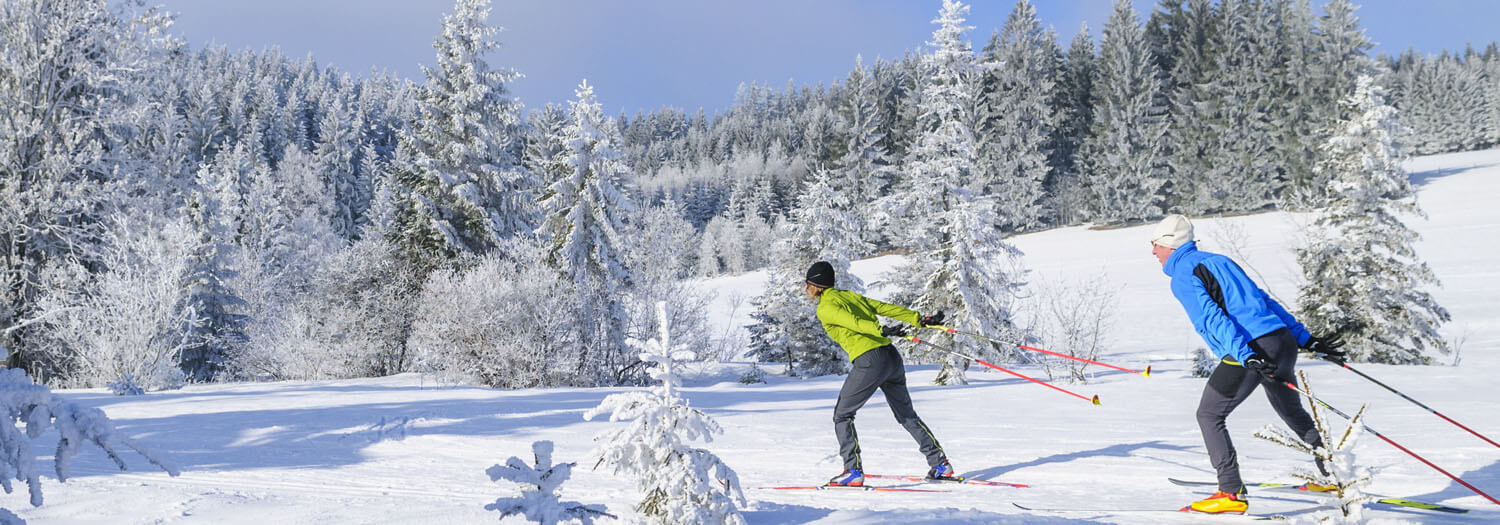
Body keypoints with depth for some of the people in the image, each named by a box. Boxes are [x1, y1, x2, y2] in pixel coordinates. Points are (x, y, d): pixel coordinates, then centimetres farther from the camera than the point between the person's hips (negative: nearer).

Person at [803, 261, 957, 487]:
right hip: (892, 356, 8)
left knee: (842, 415, 7)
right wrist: (920, 320, 13)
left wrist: (882, 330, -30)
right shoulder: (850, 295, 21)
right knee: (907, 415, 20)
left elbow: (852, 321, -18)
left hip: (869, 362, -7)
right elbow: (886, 308, 16)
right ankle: (940, 464, 18)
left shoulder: (825, 308, -1)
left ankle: (854, 471, -1)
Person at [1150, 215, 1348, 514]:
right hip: (1283, 342, 8)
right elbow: (1264, 301, 23)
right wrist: (1308, 340, 23)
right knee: (1291, 411, 28)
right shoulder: (1218, 260, 24)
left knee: (1209, 416, 5)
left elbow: (1213, 318, -16)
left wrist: (1246, 356, -26)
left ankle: (1232, 493, -2)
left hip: (1249, 350, -8)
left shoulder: (1182, 275, -1)